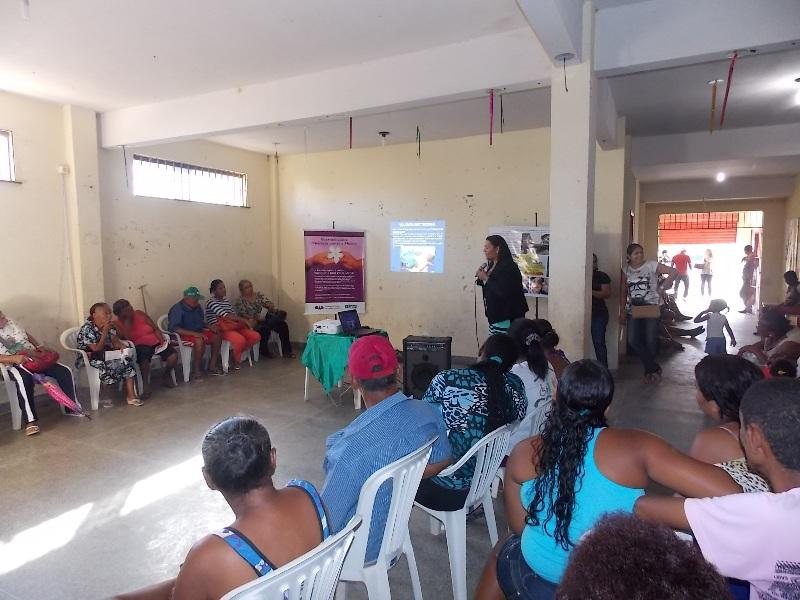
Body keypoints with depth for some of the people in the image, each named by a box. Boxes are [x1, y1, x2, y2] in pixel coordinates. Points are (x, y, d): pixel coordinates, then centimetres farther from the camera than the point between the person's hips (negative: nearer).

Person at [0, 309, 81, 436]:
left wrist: (39, 346, 10)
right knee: (25, 380, -40)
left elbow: (27, 335, 25)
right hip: (15, 365, -6)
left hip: (34, 358, 6)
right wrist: (14, 358, -32)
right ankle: (30, 421, -37)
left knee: (64, 372, -10)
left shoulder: (10, 322, 12)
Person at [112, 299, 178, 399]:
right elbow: (126, 338, -16)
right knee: (144, 358, -39)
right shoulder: (117, 323, 0)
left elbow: (155, 329, 10)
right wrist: (127, 320, -15)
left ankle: (166, 376, 10)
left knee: (173, 356, -20)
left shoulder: (140, 314, 8)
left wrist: (161, 340, -7)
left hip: (155, 342, 4)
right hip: (140, 347, -4)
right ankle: (146, 385, -22)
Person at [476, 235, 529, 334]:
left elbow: (503, 291, -23)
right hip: (494, 315, 9)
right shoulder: (492, 265, 12)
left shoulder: (508, 267, -15)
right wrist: (480, 278, 0)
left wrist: (486, 278, -15)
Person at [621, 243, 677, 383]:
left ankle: (650, 369, 23)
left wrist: (662, 287, -10)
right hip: (634, 309, 3)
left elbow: (673, 272, -8)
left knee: (650, 341, -1)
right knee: (633, 341, -8)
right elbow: (623, 292, 10)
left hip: (652, 308, -3)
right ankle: (655, 369, 7)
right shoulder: (626, 270, 6)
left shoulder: (651, 265, -5)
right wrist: (622, 312, 7)